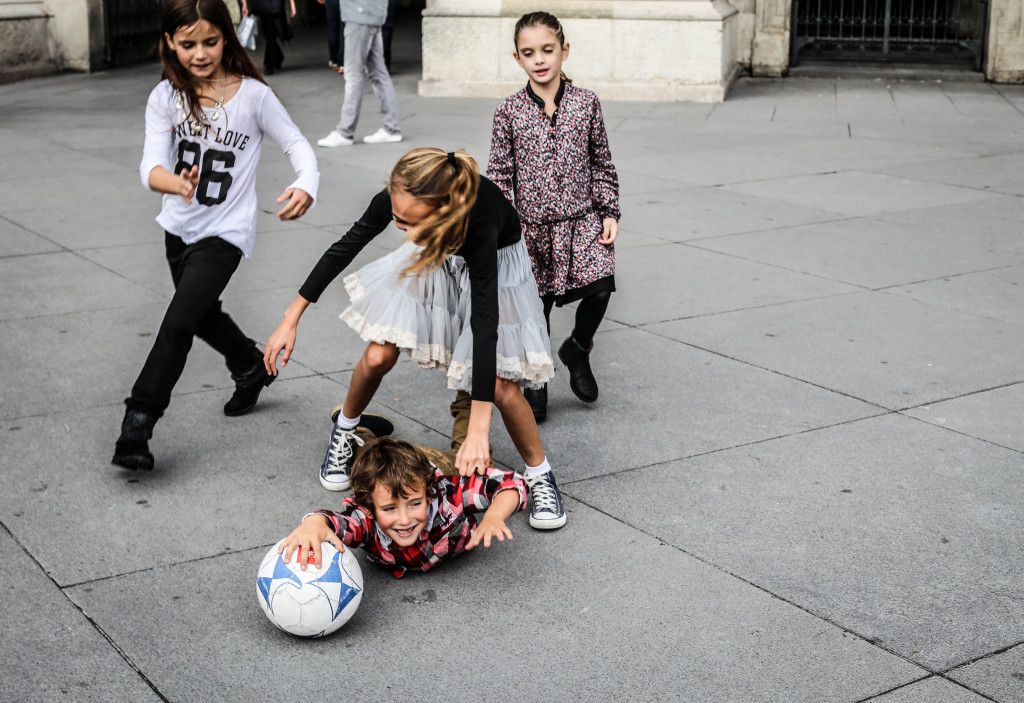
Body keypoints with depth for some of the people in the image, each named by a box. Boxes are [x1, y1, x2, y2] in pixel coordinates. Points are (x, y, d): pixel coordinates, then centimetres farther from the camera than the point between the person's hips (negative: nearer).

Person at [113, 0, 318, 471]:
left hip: (226, 231, -5)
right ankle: (251, 367, 51)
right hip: (180, 225, 5)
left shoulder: (253, 95, -13)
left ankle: (138, 422, -8)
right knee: (202, 315, 24)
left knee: (178, 321, -16)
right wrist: (177, 183, -43)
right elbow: (151, 166, -19)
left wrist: (307, 186, -31)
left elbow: (297, 144, -9)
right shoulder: (166, 98, -8)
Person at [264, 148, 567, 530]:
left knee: (500, 383, -11)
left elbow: (485, 325, -44)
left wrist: (478, 431, -46)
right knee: (378, 356, -6)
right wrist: (291, 319, -12)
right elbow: (346, 246, -14)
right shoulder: (399, 197, -32)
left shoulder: (479, 218, -44)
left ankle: (540, 476, 12)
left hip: (495, 260, -3)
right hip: (435, 255, 3)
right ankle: (344, 434, 23)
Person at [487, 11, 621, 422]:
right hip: (532, 228, 0)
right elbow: (499, 174, 0)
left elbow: (602, 164, 7)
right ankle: (535, 385, 27)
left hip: (582, 220, 0)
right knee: (534, 310, 7)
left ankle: (578, 348, 11)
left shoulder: (586, 104, 0)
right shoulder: (509, 112, -2)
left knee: (600, 286, -20)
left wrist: (609, 212, 1)